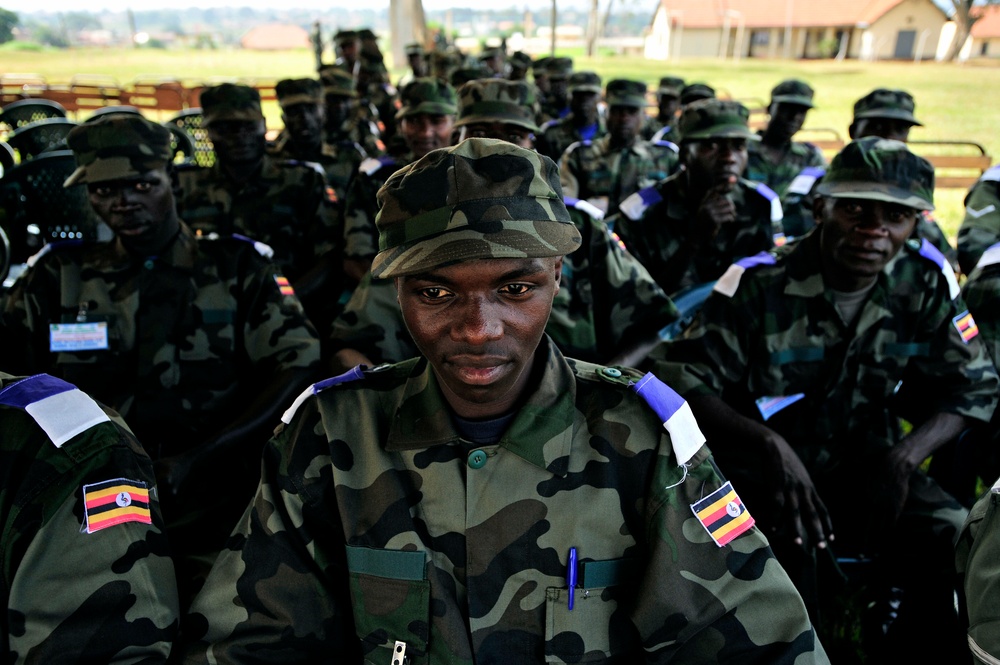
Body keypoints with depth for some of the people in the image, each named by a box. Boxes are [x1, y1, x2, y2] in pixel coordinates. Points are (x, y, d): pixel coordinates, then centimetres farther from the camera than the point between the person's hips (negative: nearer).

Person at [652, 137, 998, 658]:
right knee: (796, 551, -31)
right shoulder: (759, 282, -15)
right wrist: (771, 445, -34)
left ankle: (903, 650, 16)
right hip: (759, 467, -4)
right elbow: (685, 380, -18)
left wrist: (905, 456, -16)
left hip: (864, 462, 5)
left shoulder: (926, 282, -1)